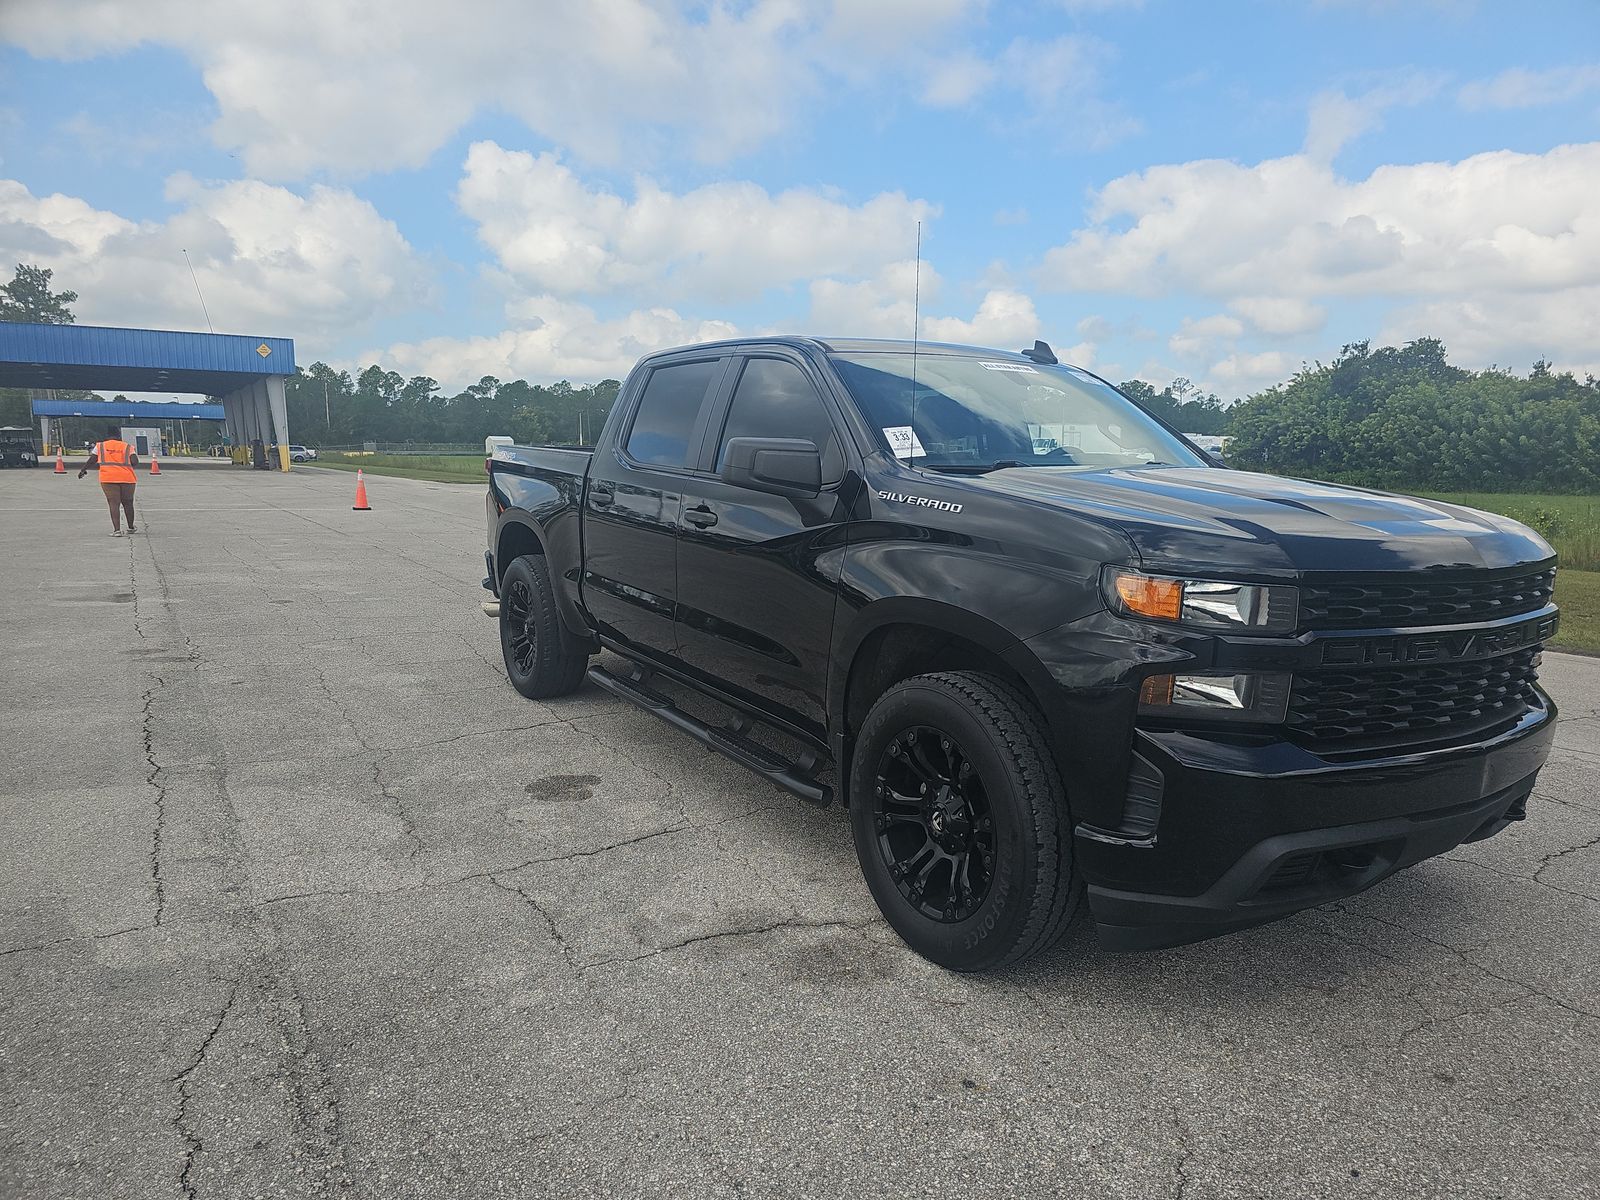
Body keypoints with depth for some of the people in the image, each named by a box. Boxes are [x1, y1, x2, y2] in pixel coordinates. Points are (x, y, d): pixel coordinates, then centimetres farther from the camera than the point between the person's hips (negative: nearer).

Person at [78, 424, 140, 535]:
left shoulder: (100, 446, 8)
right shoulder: (127, 447, 7)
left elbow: (91, 461, 8)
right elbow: (135, 462, -5)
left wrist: (83, 470, 22)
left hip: (108, 479, 0)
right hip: (127, 478, 1)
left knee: (114, 503, -2)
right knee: (128, 503, 15)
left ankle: (117, 530, -12)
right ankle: (131, 527, 28)